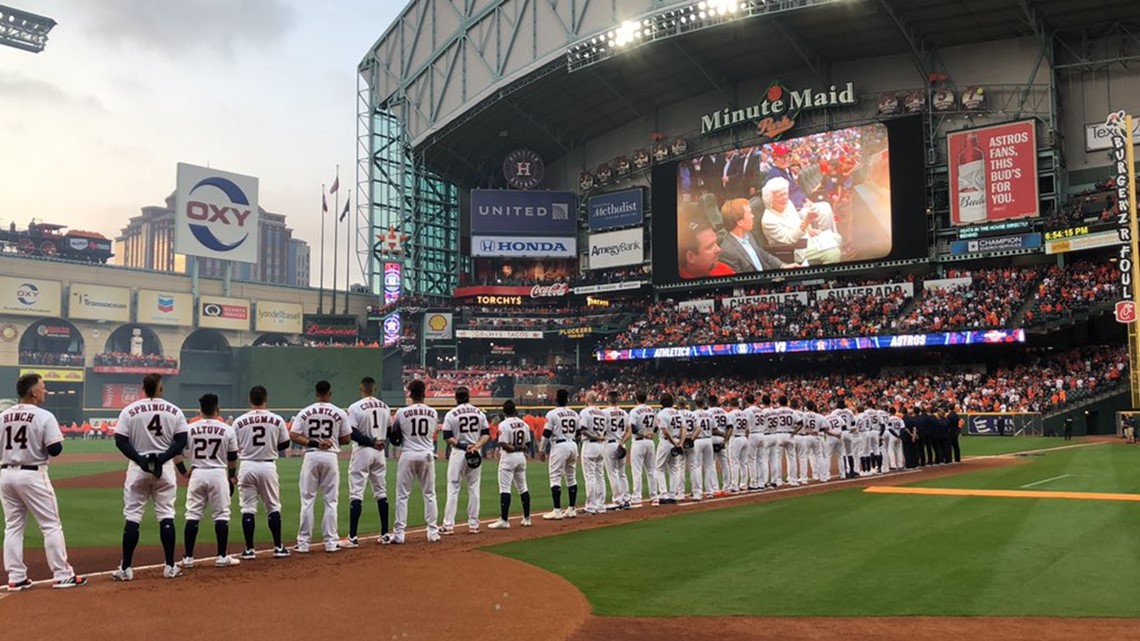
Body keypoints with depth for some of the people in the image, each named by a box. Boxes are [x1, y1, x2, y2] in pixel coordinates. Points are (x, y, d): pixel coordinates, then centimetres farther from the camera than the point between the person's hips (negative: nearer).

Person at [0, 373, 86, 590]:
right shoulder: (44, 416, -12)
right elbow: (55, 450, -15)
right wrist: (56, 438, 4)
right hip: (32, 475, -6)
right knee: (51, 525, 1)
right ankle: (62, 575, 3)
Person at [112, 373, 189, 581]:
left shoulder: (129, 410, -2)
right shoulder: (174, 411, 2)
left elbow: (121, 441, -7)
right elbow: (182, 441, -4)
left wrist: (141, 460, -11)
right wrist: (161, 459, -10)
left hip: (138, 467, -1)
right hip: (165, 468, 1)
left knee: (132, 516, 4)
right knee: (166, 515, 5)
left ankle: (126, 569, 4)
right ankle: (170, 566, 7)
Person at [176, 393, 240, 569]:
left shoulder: (190, 428, 0)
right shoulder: (227, 429, -2)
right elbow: (232, 457, 6)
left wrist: (183, 471, 12)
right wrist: (232, 477, 20)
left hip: (196, 474, 2)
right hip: (218, 474, -1)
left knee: (192, 515, 8)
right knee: (221, 515, 5)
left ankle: (188, 557, 9)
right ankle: (222, 557, 6)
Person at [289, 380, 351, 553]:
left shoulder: (305, 413, 2)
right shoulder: (340, 413, 0)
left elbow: (293, 435, -6)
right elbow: (347, 439, 2)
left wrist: (314, 443, -9)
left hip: (311, 457, 1)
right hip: (330, 457, 0)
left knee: (307, 500, 6)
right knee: (331, 501, 6)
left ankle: (303, 542, 8)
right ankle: (331, 542, 8)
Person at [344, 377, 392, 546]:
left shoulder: (355, 407, -11)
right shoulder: (385, 407, 7)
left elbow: (353, 433, -18)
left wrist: (372, 442, -13)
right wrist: (379, 442, 6)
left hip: (362, 451, -5)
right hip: (380, 453, 5)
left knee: (356, 493, -4)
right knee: (381, 492, 13)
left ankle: (353, 537, -6)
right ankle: (385, 534, 16)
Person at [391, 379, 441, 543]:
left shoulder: (402, 412, -7)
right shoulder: (433, 413, 2)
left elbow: (394, 435, 3)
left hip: (407, 456, -2)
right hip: (427, 456, 2)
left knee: (402, 495, 5)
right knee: (429, 494, 11)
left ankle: (399, 533, 4)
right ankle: (433, 532, 12)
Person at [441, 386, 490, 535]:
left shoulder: (451, 414, -4)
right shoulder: (479, 412, 5)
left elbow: (447, 437, -9)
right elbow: (486, 434, 0)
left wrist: (461, 445, -11)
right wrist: (475, 446, -10)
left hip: (458, 453, -3)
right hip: (476, 454, 3)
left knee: (453, 488, 0)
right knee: (474, 488, 9)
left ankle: (448, 525, -2)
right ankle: (473, 525, 11)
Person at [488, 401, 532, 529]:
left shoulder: (504, 424, -14)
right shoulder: (524, 424, 5)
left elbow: (503, 444, -20)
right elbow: (527, 443, 9)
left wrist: (513, 448, -8)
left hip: (509, 457, -6)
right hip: (521, 457, 7)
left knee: (505, 488, -5)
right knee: (522, 487, 15)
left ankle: (504, 520, -8)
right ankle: (527, 518, 20)